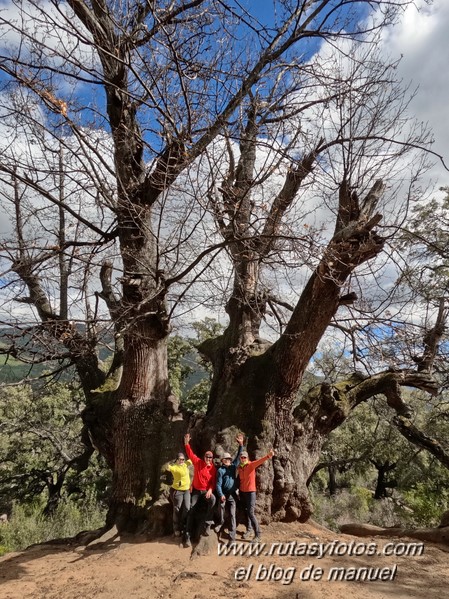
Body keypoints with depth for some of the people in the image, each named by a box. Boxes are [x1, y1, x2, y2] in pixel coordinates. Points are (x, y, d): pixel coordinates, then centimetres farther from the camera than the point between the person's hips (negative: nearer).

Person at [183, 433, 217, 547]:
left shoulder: (213, 469, -4)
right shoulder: (198, 462, -3)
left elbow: (214, 482, -7)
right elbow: (190, 454, -6)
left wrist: (210, 490, -25)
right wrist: (187, 443, -19)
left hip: (206, 491, -1)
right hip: (196, 491, 1)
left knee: (213, 499, -34)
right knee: (191, 511, -3)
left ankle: (207, 524, -26)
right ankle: (187, 536, 3)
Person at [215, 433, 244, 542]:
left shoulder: (233, 467, 7)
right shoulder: (220, 470, -1)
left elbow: (238, 456, 1)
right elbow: (218, 484, -7)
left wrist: (241, 445, -11)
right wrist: (221, 495, -22)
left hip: (233, 494, 1)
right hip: (223, 494, -1)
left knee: (232, 515, -2)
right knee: (221, 505, -22)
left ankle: (232, 538, -1)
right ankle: (221, 522, 9)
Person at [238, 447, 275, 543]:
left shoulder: (251, 465, -13)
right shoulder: (239, 467, 3)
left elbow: (259, 461, -32)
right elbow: (239, 479, 10)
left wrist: (268, 456, -50)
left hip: (250, 492, -5)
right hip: (242, 492, 5)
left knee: (251, 513, -9)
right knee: (246, 511, 15)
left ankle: (257, 535, -1)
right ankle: (249, 529, 30)